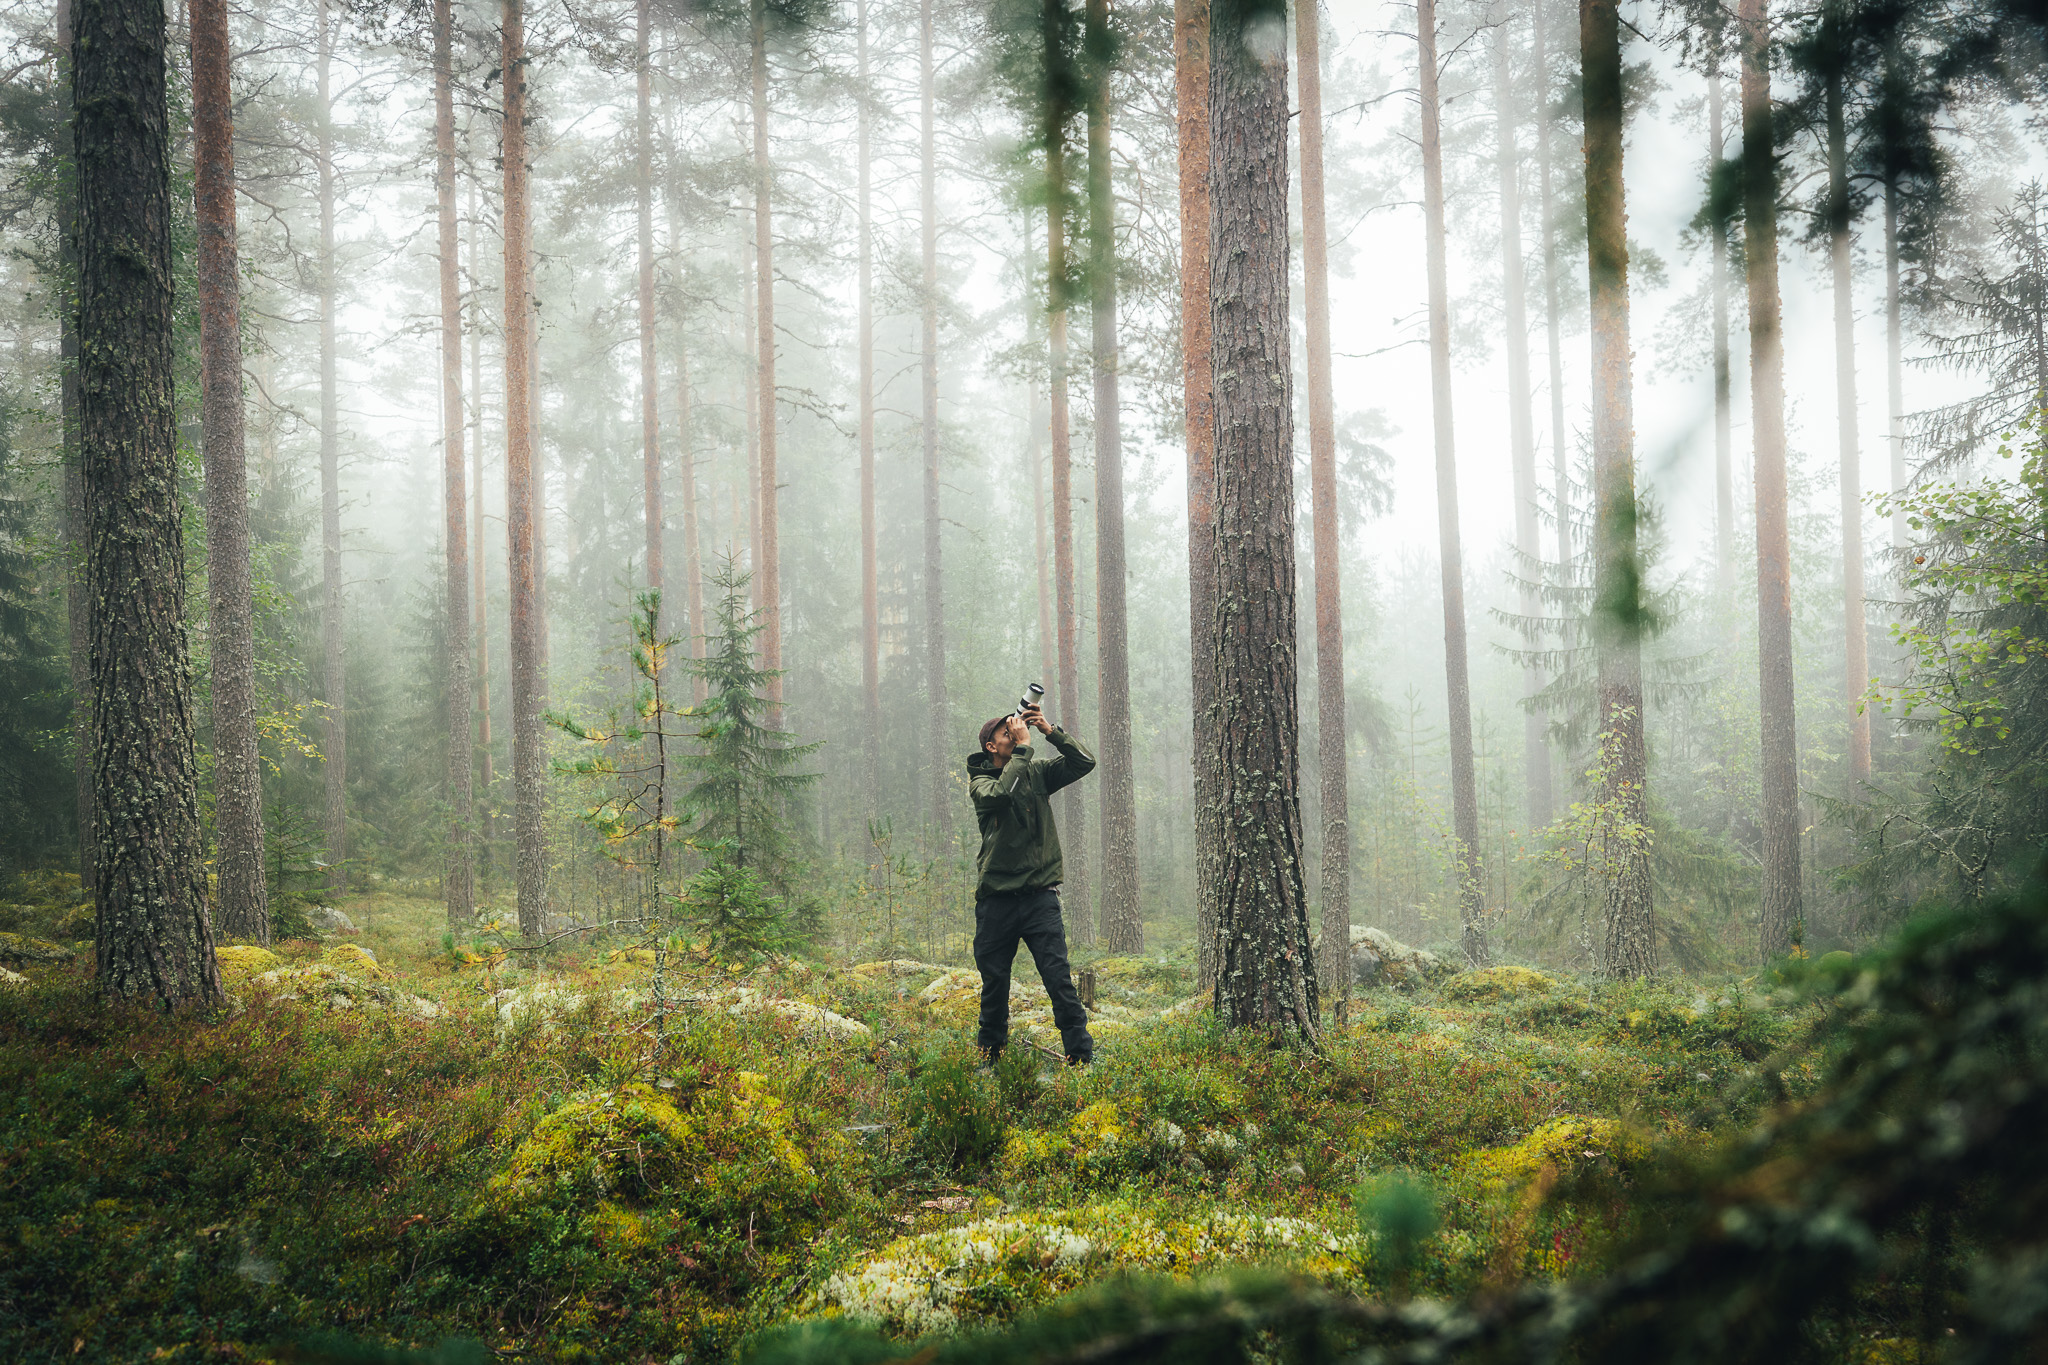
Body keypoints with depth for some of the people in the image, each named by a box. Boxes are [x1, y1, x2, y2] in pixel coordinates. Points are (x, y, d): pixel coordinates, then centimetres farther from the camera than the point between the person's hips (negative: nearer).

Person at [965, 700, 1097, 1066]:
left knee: (1059, 979, -9)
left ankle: (1082, 1058, -9)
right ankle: (989, 1058, 24)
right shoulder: (980, 781, 1)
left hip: (1039, 896, 1)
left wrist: (1050, 730, -8)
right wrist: (1022, 747, -17)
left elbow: (1085, 763, 2)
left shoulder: (1037, 772, 10)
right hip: (996, 899, -1)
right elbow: (1000, 794, -22)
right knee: (994, 982, 7)